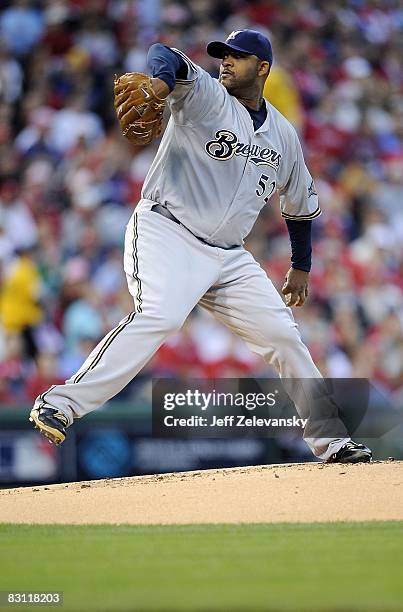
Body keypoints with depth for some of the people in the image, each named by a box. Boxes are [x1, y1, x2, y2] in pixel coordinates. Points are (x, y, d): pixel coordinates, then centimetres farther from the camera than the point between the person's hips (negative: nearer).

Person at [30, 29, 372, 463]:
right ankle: (61, 403, -35)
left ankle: (329, 440, 14)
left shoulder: (283, 135, 14)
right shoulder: (206, 95, -2)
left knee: (282, 335, 2)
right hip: (165, 231, -6)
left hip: (228, 256, 6)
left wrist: (301, 266, 31)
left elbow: (301, 204, 29)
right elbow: (168, 59, -25)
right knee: (160, 315, -31)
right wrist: (159, 82, -49)